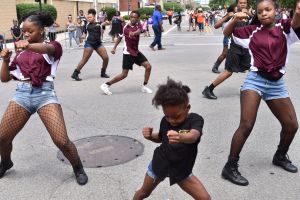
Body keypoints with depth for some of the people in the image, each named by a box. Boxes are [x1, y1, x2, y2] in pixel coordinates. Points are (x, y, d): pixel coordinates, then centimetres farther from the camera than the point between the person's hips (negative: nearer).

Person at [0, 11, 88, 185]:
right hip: (22, 93, 5)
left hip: (44, 93, -4)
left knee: (62, 141, -15)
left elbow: (46, 49, -23)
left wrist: (29, 45, -45)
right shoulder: (21, 52, 18)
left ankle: (78, 168, 13)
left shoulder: (52, 46, 5)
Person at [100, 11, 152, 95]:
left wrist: (134, 33, -52)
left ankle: (144, 86, 14)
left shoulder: (138, 25, -5)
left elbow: (139, 31, -30)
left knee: (148, 66, -2)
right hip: (128, 53, -5)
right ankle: (106, 85, 2)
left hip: (136, 52, 5)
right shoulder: (126, 27, -10)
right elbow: (120, 37, 6)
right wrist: (114, 48, 3)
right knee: (124, 74, -8)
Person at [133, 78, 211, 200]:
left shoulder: (195, 119, -23)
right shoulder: (165, 121, -11)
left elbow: (193, 136, -45)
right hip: (160, 164, 2)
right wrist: (150, 136, -13)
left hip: (181, 169, -2)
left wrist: (180, 137, -68)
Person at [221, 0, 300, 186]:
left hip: (277, 83, 3)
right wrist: (235, 20, -13)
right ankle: (230, 167, -4)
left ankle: (280, 156, 38)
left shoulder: (284, 27, 2)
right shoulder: (253, 31, 5)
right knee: (246, 125, -13)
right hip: (255, 80, -2)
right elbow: (227, 33, 8)